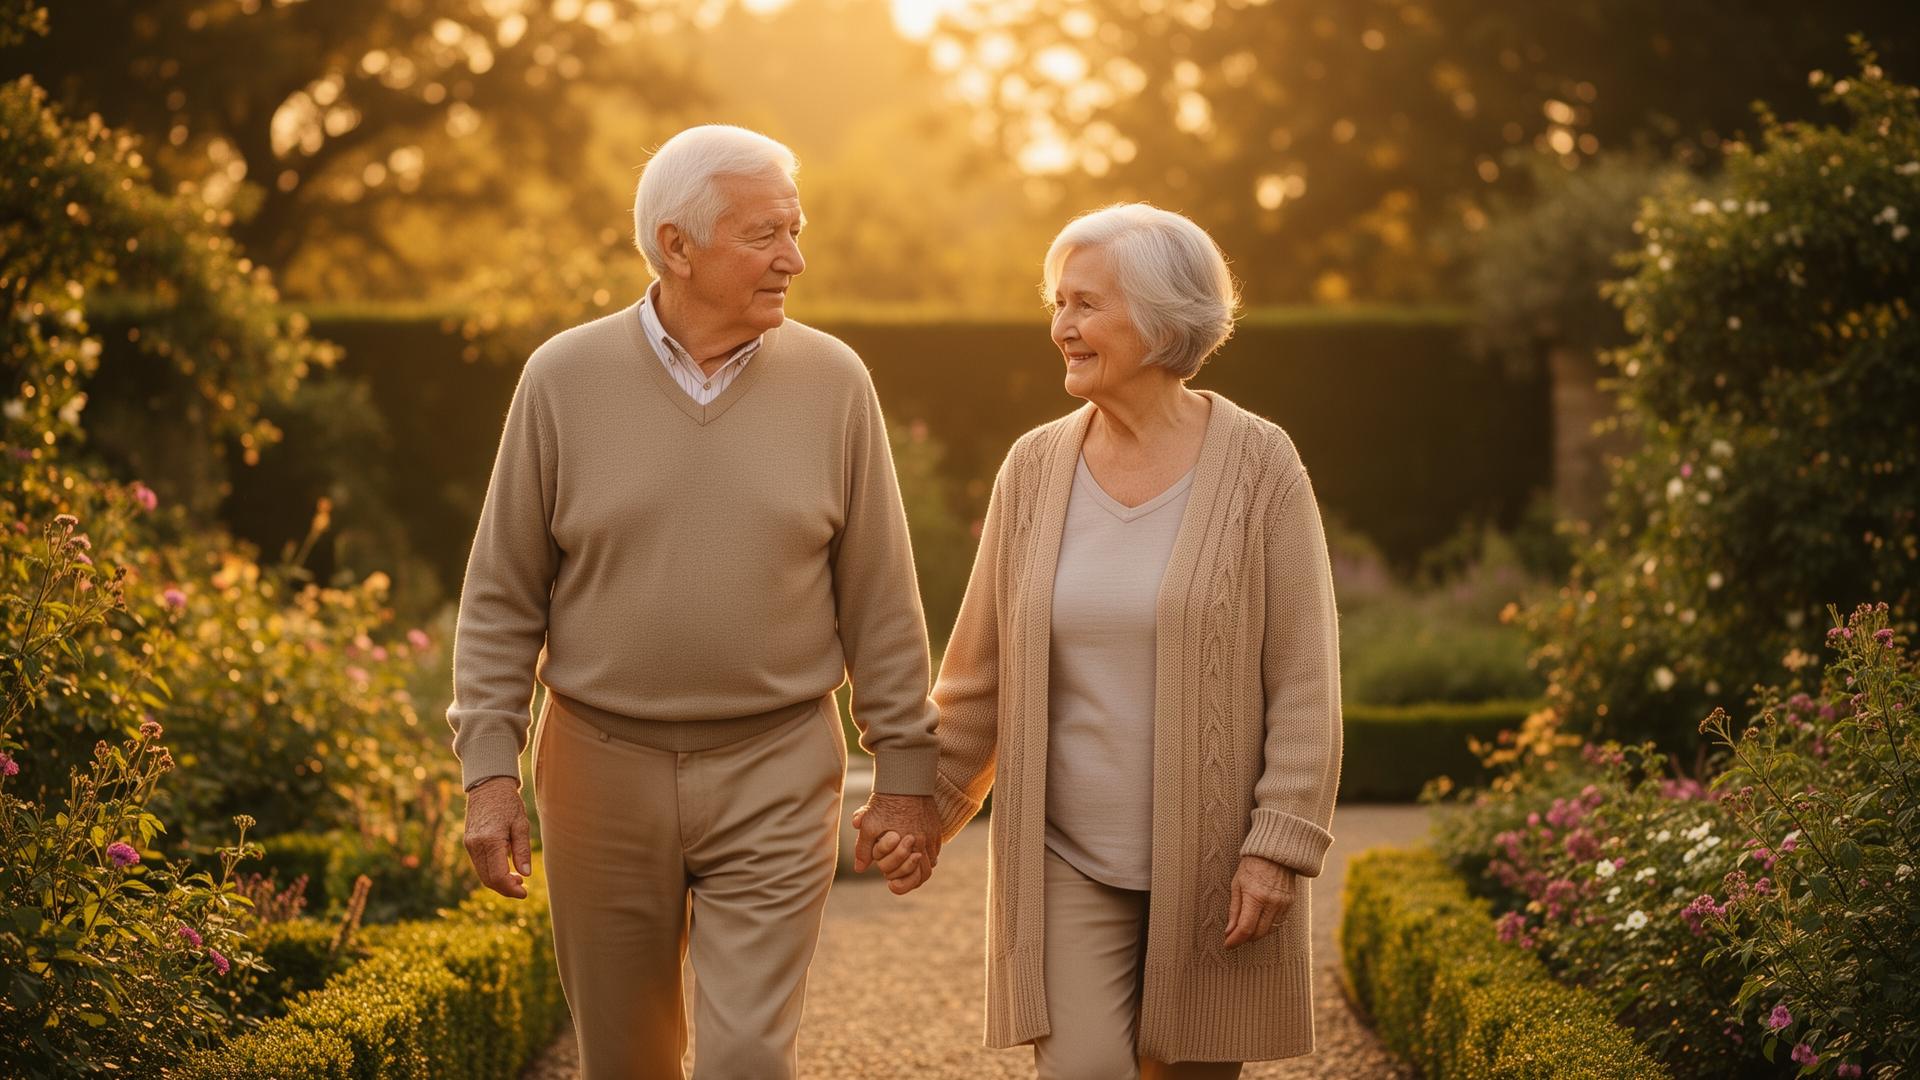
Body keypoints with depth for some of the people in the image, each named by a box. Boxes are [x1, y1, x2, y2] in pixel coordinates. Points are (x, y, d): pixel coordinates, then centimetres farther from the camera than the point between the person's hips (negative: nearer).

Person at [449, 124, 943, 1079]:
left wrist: (904, 774, 1)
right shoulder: (564, 378, -3)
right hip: (603, 770, 1)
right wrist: (489, 772, -4)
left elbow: (879, 599, 2)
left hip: (774, 779, -1)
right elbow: (502, 597, 1)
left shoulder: (832, 382, -2)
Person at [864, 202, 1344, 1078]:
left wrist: (1280, 847, -13)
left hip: (1211, 864, -2)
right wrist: (929, 808, 5)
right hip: (1069, 865, 2)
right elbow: (981, 670, 10)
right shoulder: (1035, 469, 2)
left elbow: (1304, 677, -8)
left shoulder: (1260, 467, -7)